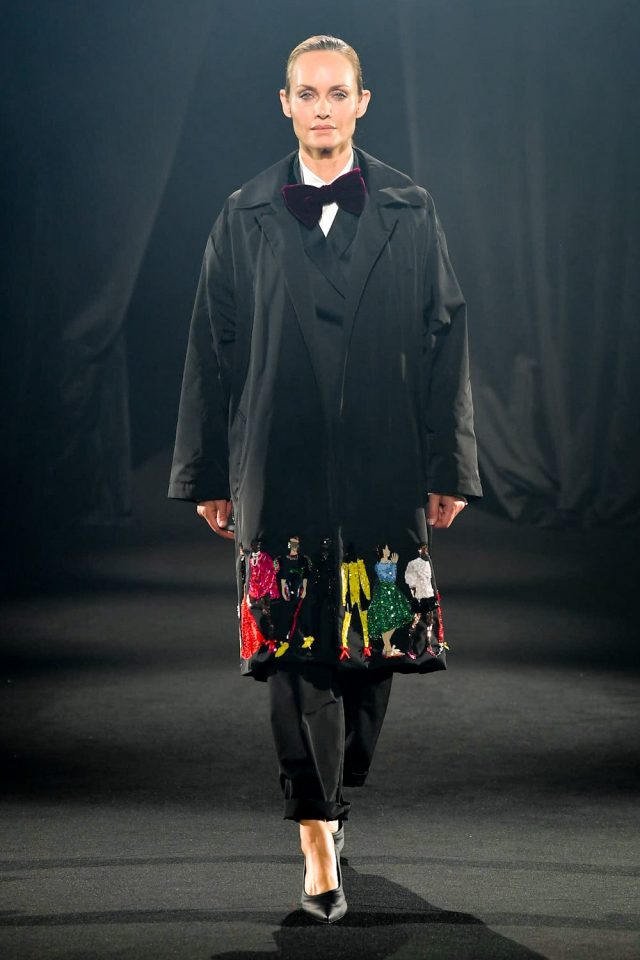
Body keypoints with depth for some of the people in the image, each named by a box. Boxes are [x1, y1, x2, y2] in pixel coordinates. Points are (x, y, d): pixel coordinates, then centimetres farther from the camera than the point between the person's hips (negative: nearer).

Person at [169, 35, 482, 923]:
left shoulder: (410, 212, 6)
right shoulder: (245, 217, 6)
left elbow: (446, 340, 5)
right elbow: (212, 349, 7)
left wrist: (448, 468, 1)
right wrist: (209, 475, 4)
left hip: (382, 472, 1)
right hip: (281, 474, -1)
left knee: (376, 646, 7)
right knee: (297, 654, -4)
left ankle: (335, 796, 29)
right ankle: (319, 842, 0)